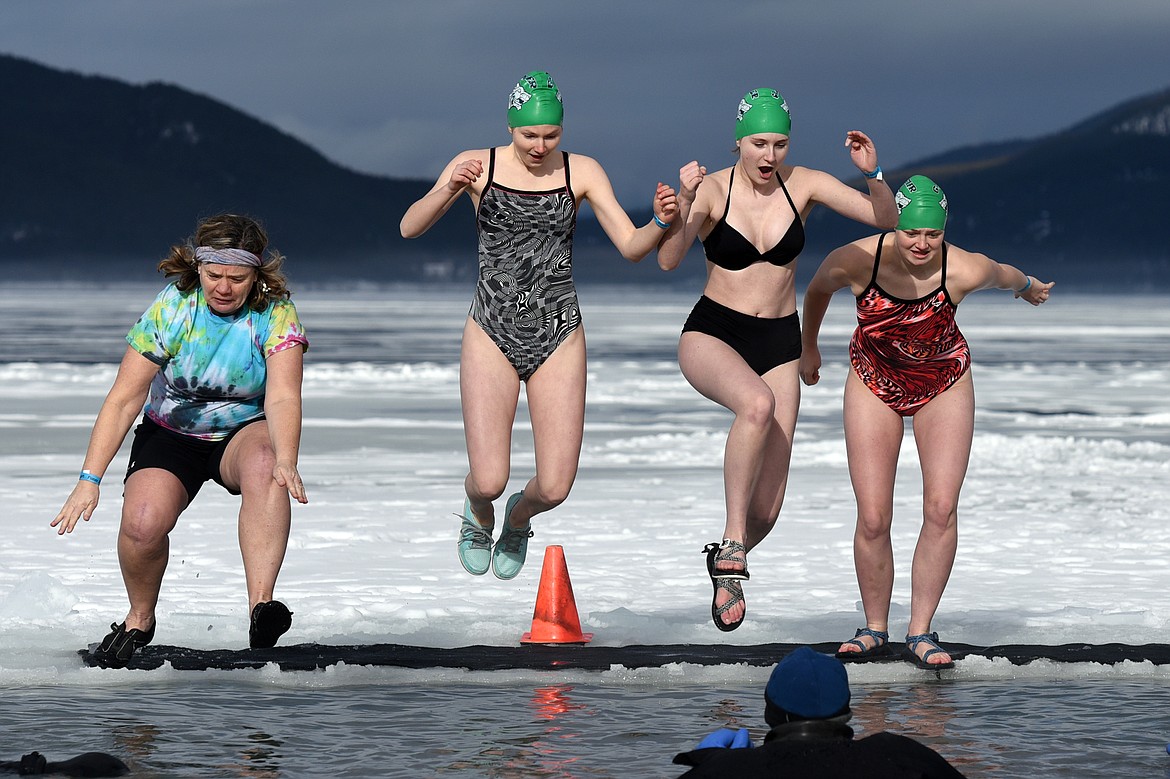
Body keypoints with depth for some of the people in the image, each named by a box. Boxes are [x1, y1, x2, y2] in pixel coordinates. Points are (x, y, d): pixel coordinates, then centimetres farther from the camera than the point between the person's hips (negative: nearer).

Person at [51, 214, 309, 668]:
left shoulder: (276, 316, -16)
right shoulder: (170, 311, -16)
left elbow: (282, 397, -28)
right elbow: (124, 398, -17)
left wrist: (285, 462, -48)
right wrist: (90, 479, -25)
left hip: (244, 431, -1)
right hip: (170, 435, 1)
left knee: (264, 465, -38)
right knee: (143, 522, -28)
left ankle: (260, 607, -48)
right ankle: (140, 621, 4)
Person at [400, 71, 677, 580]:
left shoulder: (581, 172, 2)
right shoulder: (479, 166, -2)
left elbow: (632, 247, 0)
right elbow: (410, 228, -9)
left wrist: (660, 222, -22)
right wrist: (451, 189, -27)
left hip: (558, 338, 1)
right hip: (493, 336, -1)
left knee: (554, 488, -5)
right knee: (488, 480, -12)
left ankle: (517, 520, 35)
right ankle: (479, 516, 29)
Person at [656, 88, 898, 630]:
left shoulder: (802, 184, -2)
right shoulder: (712, 191, -9)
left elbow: (886, 219, -5)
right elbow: (667, 260, -22)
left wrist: (873, 174, -23)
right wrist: (682, 203, -37)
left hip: (778, 343, 3)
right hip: (712, 336, -3)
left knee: (767, 506, -3)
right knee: (757, 403, -40)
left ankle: (726, 564, 32)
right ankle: (731, 545, -29)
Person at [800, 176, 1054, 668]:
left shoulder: (964, 271, -27)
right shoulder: (856, 261, -26)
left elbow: (1005, 277, -1)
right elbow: (817, 290, -1)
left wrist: (1030, 287, 22)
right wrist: (808, 348, 15)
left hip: (943, 383, 0)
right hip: (874, 383, 0)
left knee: (942, 508, -13)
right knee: (873, 518, -7)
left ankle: (920, 632, -3)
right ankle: (875, 629, 11)